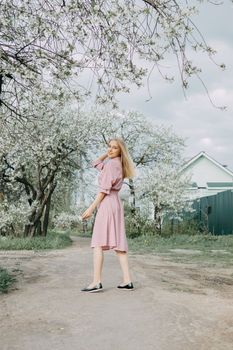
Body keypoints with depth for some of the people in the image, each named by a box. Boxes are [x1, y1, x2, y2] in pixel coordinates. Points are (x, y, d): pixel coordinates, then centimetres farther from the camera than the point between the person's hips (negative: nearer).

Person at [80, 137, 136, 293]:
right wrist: (107, 153, 20)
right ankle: (127, 280, 2)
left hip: (107, 203, -9)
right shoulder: (118, 164, 20)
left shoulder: (112, 163, -7)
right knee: (118, 243, 5)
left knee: (98, 243, -10)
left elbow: (105, 189, -15)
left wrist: (92, 207, -15)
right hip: (116, 204, 9)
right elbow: (96, 163, 33)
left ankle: (97, 282, -13)